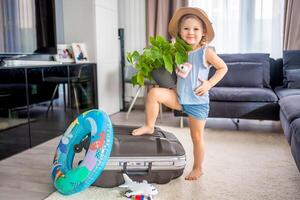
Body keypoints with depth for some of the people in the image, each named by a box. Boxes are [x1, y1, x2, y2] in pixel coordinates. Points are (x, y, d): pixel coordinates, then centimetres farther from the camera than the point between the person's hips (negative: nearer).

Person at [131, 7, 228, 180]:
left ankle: (198, 169, 27)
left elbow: (223, 68, -3)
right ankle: (149, 126, 0)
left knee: (197, 137, 7)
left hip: (198, 101, -4)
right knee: (154, 92, -18)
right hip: (179, 97, 4)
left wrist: (209, 84, -13)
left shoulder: (206, 52, -11)